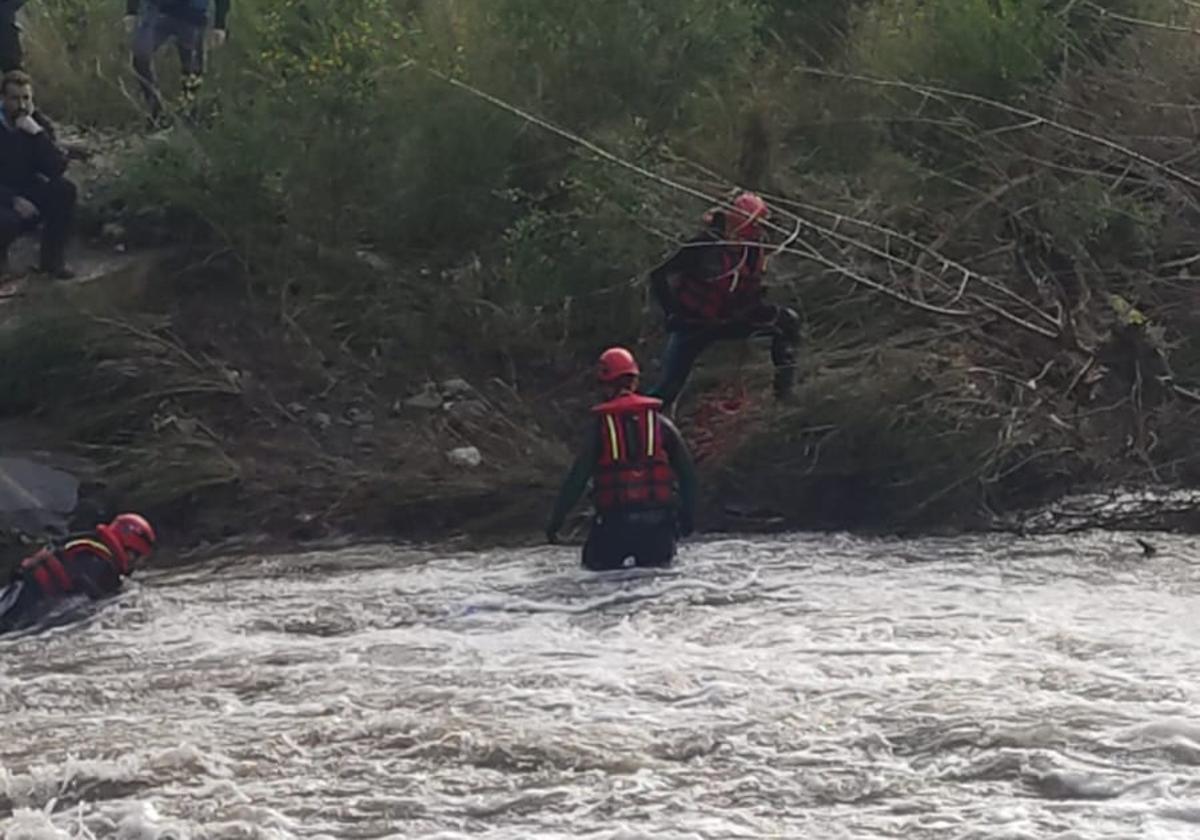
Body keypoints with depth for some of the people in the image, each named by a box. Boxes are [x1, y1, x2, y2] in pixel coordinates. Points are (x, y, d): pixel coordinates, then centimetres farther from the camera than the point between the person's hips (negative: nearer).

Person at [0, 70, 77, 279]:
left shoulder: (39, 124, -3)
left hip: (28, 190, 4)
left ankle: (52, 260, -11)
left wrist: (38, 133, -26)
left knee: (64, 189, -24)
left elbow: (58, 168, -14)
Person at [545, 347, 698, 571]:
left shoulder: (600, 426, 0)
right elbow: (687, 471, 5)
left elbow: (577, 478, -3)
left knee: (596, 568, 15)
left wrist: (555, 521, 3)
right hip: (658, 521, 2)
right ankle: (654, 562, -16)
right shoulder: (660, 422, 7)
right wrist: (688, 516, 15)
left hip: (615, 520, -1)